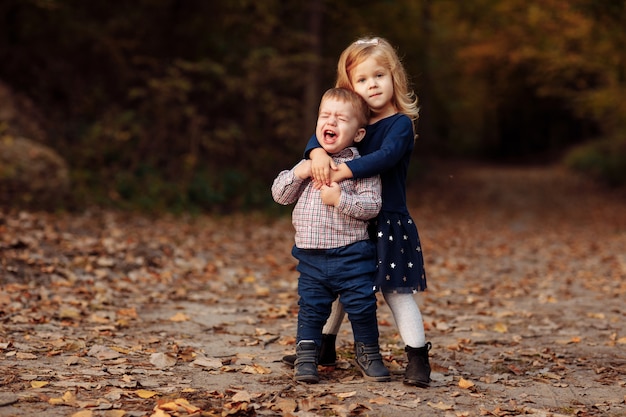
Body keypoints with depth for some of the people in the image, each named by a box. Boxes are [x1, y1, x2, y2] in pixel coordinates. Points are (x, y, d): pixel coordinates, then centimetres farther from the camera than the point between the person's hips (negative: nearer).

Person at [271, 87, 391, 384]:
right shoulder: (307, 164, 10)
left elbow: (372, 206, -14)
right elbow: (279, 195, 9)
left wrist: (340, 199, -25)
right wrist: (298, 174, -8)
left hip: (351, 256, -3)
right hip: (311, 256, 4)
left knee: (361, 306, 4)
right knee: (310, 308, 9)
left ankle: (368, 353, 25)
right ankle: (305, 357, 21)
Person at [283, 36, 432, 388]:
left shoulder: (401, 124, -11)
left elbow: (385, 156, -27)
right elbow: (321, 134, -1)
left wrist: (344, 172, -34)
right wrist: (318, 153, -24)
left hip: (389, 222, -6)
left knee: (396, 290, -5)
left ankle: (419, 358, 3)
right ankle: (325, 347, 32)